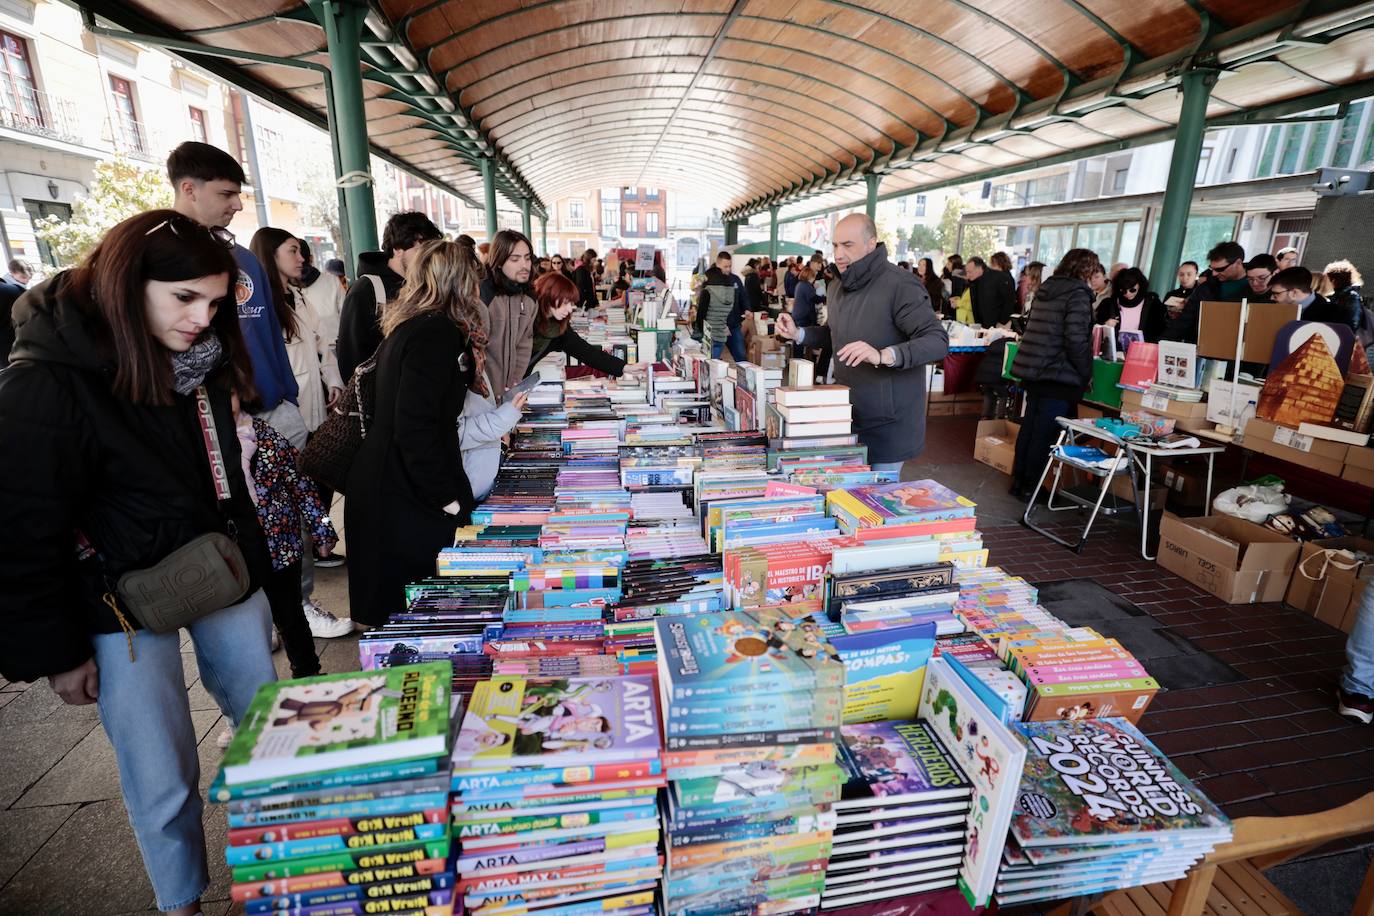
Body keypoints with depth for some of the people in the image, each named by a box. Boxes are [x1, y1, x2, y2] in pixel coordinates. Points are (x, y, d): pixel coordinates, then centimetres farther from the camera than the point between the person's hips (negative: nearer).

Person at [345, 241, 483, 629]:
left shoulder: (407, 325, 12)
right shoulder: (436, 332, -18)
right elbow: (414, 426, -25)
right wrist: (446, 496, -19)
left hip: (384, 479, 10)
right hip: (406, 494, -10)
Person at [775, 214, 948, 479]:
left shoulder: (901, 286, -18)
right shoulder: (838, 287, 10)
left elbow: (938, 341, -24)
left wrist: (883, 355, -40)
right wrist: (798, 334, 5)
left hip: (888, 422, -7)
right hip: (846, 415, 8)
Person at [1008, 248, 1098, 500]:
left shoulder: (1045, 288, 13)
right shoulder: (1078, 294, -11)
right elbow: (1076, 340, -19)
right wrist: (1086, 373, -8)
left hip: (1032, 371, 8)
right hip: (1059, 375, -8)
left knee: (1029, 427, 14)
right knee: (1045, 433, -1)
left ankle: (1018, 481, 21)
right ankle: (1030, 487, 5)